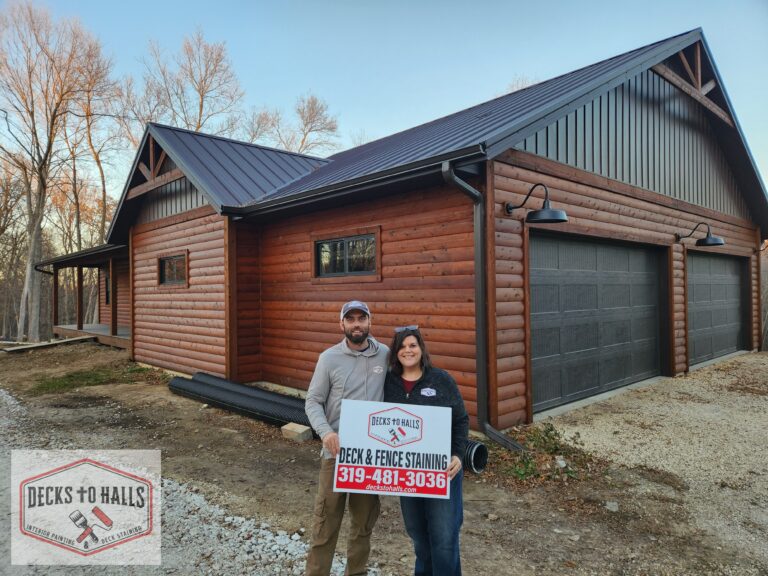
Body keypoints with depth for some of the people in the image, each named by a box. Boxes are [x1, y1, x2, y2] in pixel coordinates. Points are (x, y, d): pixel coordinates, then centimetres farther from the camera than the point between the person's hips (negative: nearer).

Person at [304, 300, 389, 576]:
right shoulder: (329, 358, -6)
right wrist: (325, 431, -22)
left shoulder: (386, 356, -1)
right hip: (337, 451, -2)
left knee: (364, 520, 18)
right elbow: (313, 401, -5)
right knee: (326, 521, 5)